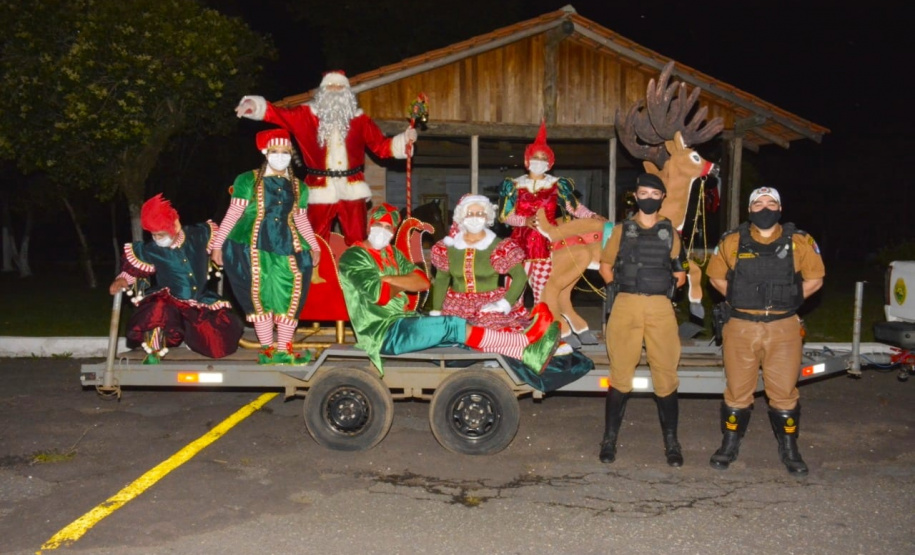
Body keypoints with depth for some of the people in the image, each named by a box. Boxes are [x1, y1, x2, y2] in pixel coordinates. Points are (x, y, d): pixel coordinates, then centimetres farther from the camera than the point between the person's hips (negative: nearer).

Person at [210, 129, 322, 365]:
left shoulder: (298, 187, 15)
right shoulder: (248, 181, 4)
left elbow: (301, 220, 22)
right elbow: (233, 214, 3)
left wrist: (314, 246, 16)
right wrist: (217, 244, 0)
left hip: (287, 249, 3)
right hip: (253, 248, -3)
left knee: (289, 295, -3)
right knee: (260, 293, -4)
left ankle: (284, 349, 5)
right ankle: (267, 348, 5)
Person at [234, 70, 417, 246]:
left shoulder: (359, 119, 8)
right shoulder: (307, 115, 5)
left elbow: (381, 146, 6)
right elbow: (280, 114, -6)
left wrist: (404, 140, -10)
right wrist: (256, 105, -23)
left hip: (352, 189, 1)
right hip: (320, 190, -1)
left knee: (357, 243, 4)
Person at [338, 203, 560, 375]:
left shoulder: (391, 253, 17)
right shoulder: (354, 256, -7)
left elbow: (423, 282, 4)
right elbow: (379, 295, -21)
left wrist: (387, 279, -9)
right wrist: (401, 285, -1)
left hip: (403, 323, 8)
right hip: (383, 333, -8)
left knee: (462, 335, -11)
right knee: (452, 326, -22)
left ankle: (530, 355, -21)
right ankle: (525, 338, -19)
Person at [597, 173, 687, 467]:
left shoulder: (670, 233, 12)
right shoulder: (621, 230, 12)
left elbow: (679, 274, 15)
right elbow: (605, 266, 17)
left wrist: (667, 288, 4)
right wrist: (619, 286, 7)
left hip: (661, 309, 0)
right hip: (625, 307, 0)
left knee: (666, 375, 0)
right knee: (620, 374, 2)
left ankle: (671, 442, 10)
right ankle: (609, 439, 10)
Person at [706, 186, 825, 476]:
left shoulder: (800, 242, 2)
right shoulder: (732, 241, 3)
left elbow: (814, 279, 10)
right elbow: (716, 276, 13)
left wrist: (787, 300, 2)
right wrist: (740, 300, 4)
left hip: (783, 329, 0)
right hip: (741, 327, 0)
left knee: (784, 392, 6)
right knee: (737, 391, 8)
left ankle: (789, 450, 21)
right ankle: (729, 445, 22)